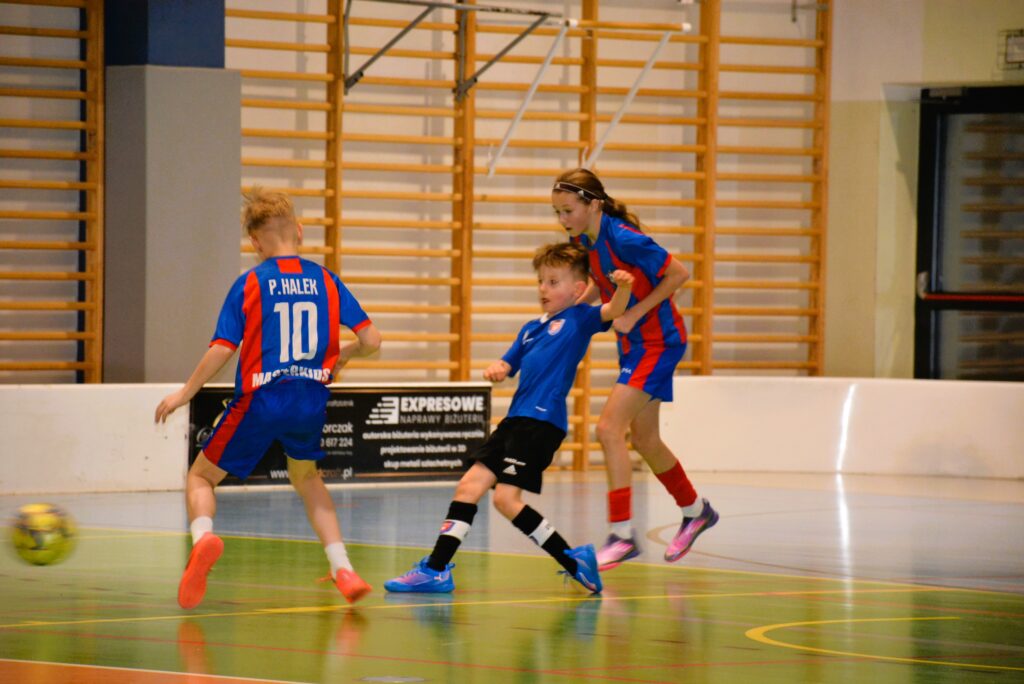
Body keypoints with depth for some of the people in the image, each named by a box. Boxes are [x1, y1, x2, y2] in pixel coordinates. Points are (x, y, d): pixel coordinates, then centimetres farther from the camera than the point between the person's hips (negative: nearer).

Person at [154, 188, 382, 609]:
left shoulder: (250, 283, -4)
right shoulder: (326, 281, 4)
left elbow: (222, 349, -9)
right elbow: (371, 339, 1)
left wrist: (185, 393, 2)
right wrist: (344, 354, 23)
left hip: (261, 400, -3)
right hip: (312, 399, 3)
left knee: (202, 476, 12)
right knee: (305, 477, 29)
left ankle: (203, 536, -21)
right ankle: (342, 571, 16)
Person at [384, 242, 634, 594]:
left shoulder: (579, 319, 1)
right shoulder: (531, 329, 21)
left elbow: (613, 311, -15)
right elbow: (507, 365, 23)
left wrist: (623, 287, -36)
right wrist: (495, 370, -1)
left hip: (543, 422, -8)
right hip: (515, 419, 8)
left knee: (506, 497, -14)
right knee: (469, 485, 5)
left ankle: (573, 561, -5)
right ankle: (436, 569, 8)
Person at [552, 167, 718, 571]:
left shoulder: (622, 238, -25)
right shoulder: (581, 240, -1)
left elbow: (678, 273, -18)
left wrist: (634, 314, -20)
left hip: (658, 342, -9)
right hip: (633, 345, 9)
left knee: (609, 428, -17)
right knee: (644, 439, 18)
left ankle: (622, 534, -15)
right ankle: (695, 511, 40)